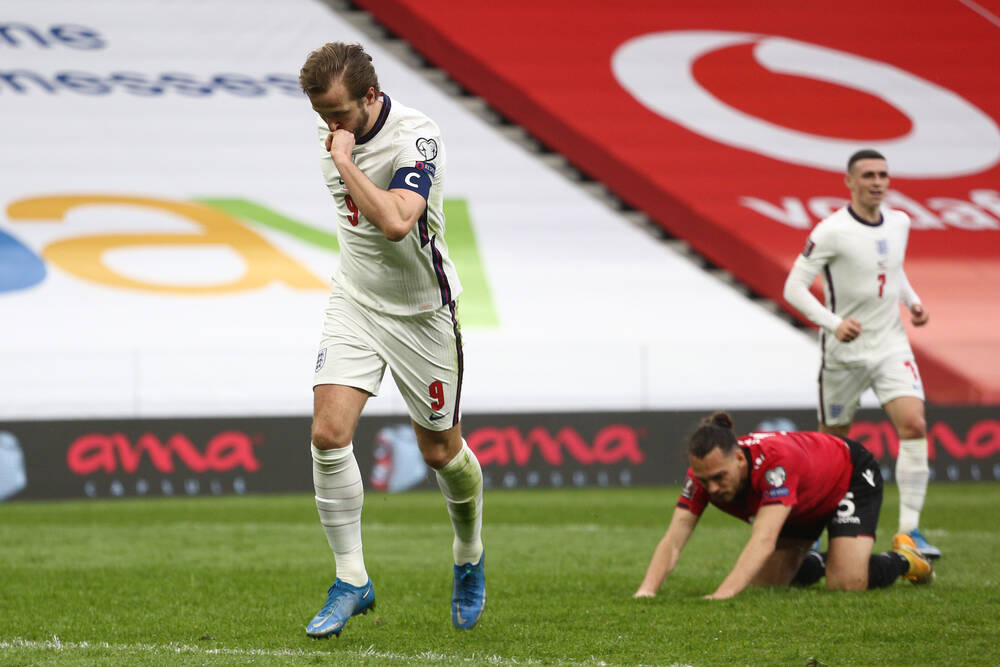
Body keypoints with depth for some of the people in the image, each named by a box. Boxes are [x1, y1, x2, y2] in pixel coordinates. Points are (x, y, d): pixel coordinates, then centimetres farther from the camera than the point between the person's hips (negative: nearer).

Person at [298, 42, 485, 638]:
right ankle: (352, 581, -2)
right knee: (329, 434, -13)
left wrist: (344, 160, -35)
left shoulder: (416, 137, -25)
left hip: (420, 310, -5)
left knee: (441, 450, 8)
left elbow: (395, 221, -40)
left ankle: (470, 556, 37)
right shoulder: (336, 130, -3)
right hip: (355, 301, 5)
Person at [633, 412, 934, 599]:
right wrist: (646, 591, -51)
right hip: (802, 508, 7)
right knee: (764, 583, 1)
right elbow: (672, 541, -32)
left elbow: (763, 540, -57)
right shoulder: (704, 474, -28)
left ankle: (903, 558, 10)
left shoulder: (775, 462, -46)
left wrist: (723, 594, -69)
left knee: (847, 583, -22)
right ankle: (817, 562, 33)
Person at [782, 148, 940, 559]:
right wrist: (833, 323, -28)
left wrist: (912, 301, 6)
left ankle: (909, 529, -13)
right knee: (834, 441, 6)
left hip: (891, 344, 4)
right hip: (845, 352, -4)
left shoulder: (899, 224, 5)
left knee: (914, 425, -15)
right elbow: (794, 287, -16)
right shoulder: (832, 232, -15)